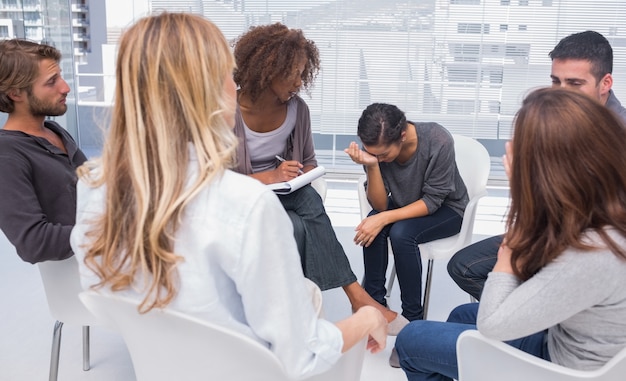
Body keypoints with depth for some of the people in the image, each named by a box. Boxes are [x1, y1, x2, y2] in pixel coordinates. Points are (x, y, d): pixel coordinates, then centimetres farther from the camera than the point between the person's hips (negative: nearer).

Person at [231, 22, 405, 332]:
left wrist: (298, 176, -14)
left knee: (310, 199, -32)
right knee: (296, 227, -33)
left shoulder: (297, 108, -3)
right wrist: (267, 178, -27)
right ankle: (354, 293, -21)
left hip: (284, 194, 4)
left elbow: (309, 162, 10)